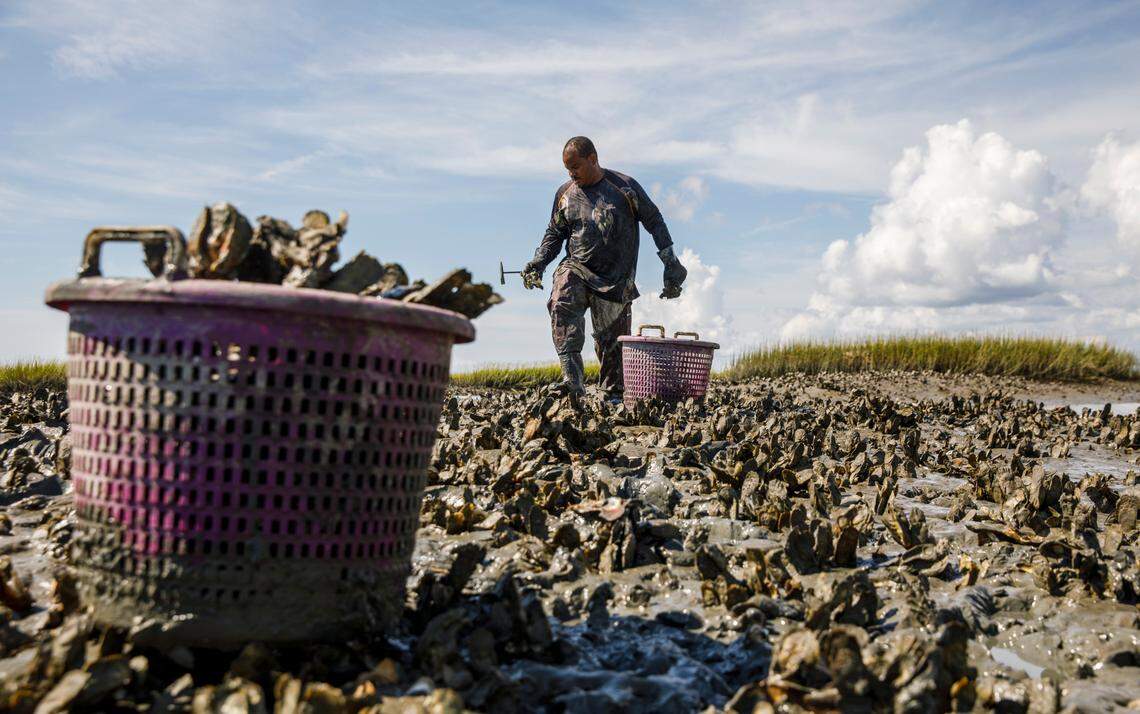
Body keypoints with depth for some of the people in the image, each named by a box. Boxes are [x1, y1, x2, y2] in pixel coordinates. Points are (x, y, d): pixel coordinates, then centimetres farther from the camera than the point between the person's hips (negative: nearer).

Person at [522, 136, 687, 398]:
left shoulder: (625, 187, -1)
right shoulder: (565, 194, 8)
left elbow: (654, 222, 5)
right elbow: (554, 233, 19)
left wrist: (671, 263, 0)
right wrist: (538, 263, 3)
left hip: (615, 278, -1)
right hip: (576, 269, 2)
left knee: (611, 340, 2)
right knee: (561, 305, -30)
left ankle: (614, 393, 20)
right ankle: (572, 378, -35)